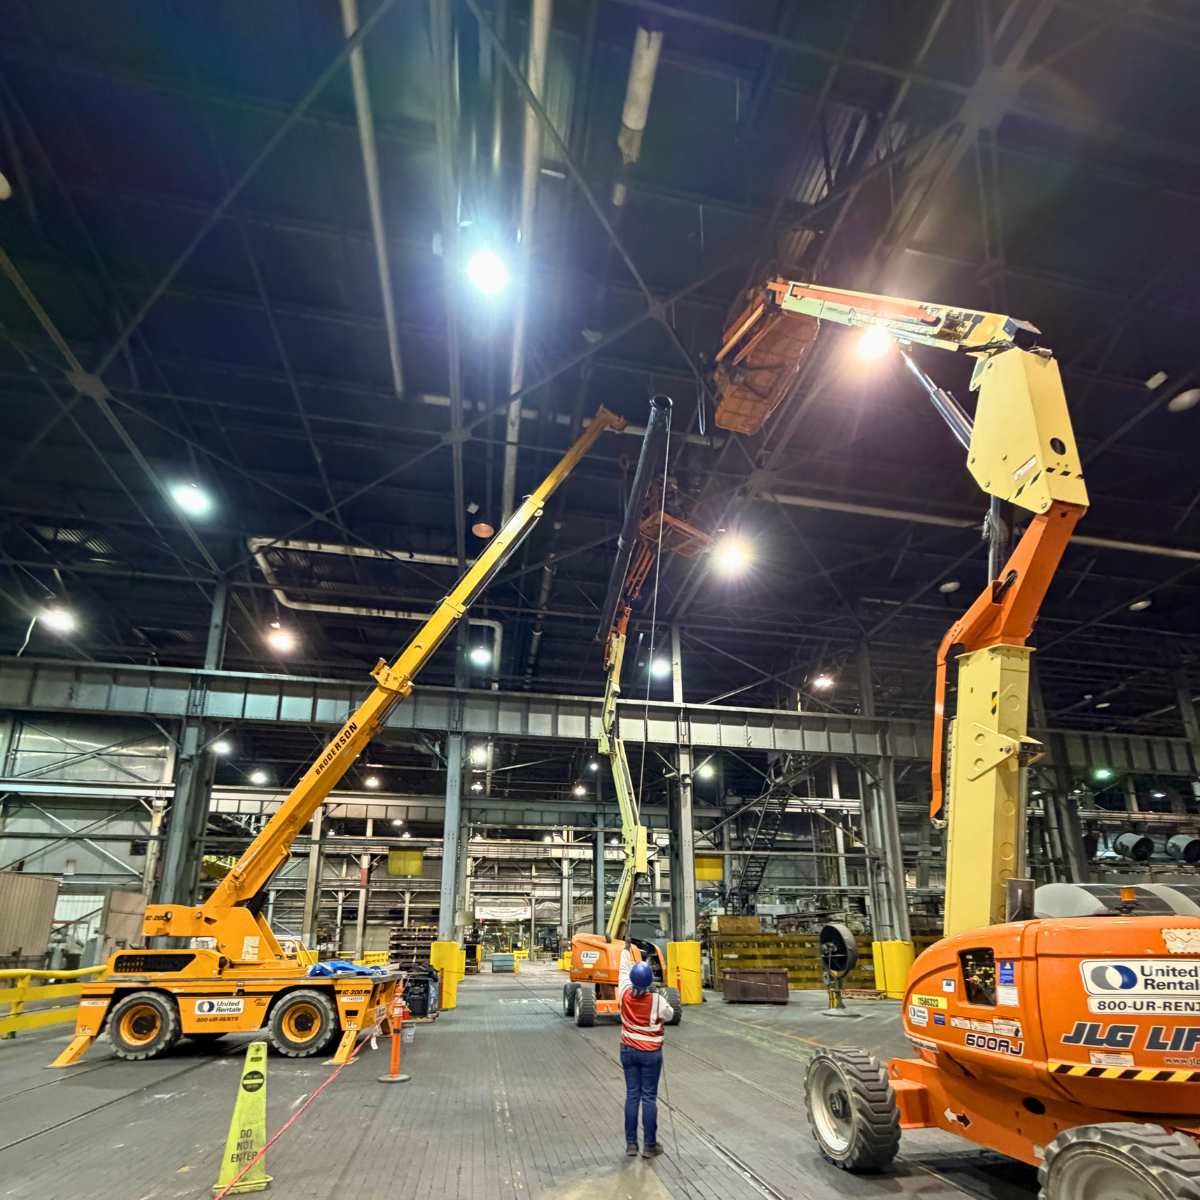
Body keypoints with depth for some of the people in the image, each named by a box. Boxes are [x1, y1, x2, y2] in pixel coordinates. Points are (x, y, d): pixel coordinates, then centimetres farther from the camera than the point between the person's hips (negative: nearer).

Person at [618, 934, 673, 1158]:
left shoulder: (625, 994, -12)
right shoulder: (656, 1000, -20)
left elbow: (623, 969, 5)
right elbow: (669, 1015, -1)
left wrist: (626, 949, 19)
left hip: (628, 1051, 3)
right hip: (650, 1053, -3)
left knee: (632, 1095, 11)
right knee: (649, 1097, 5)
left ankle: (631, 1143, 18)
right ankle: (649, 1145, 11)